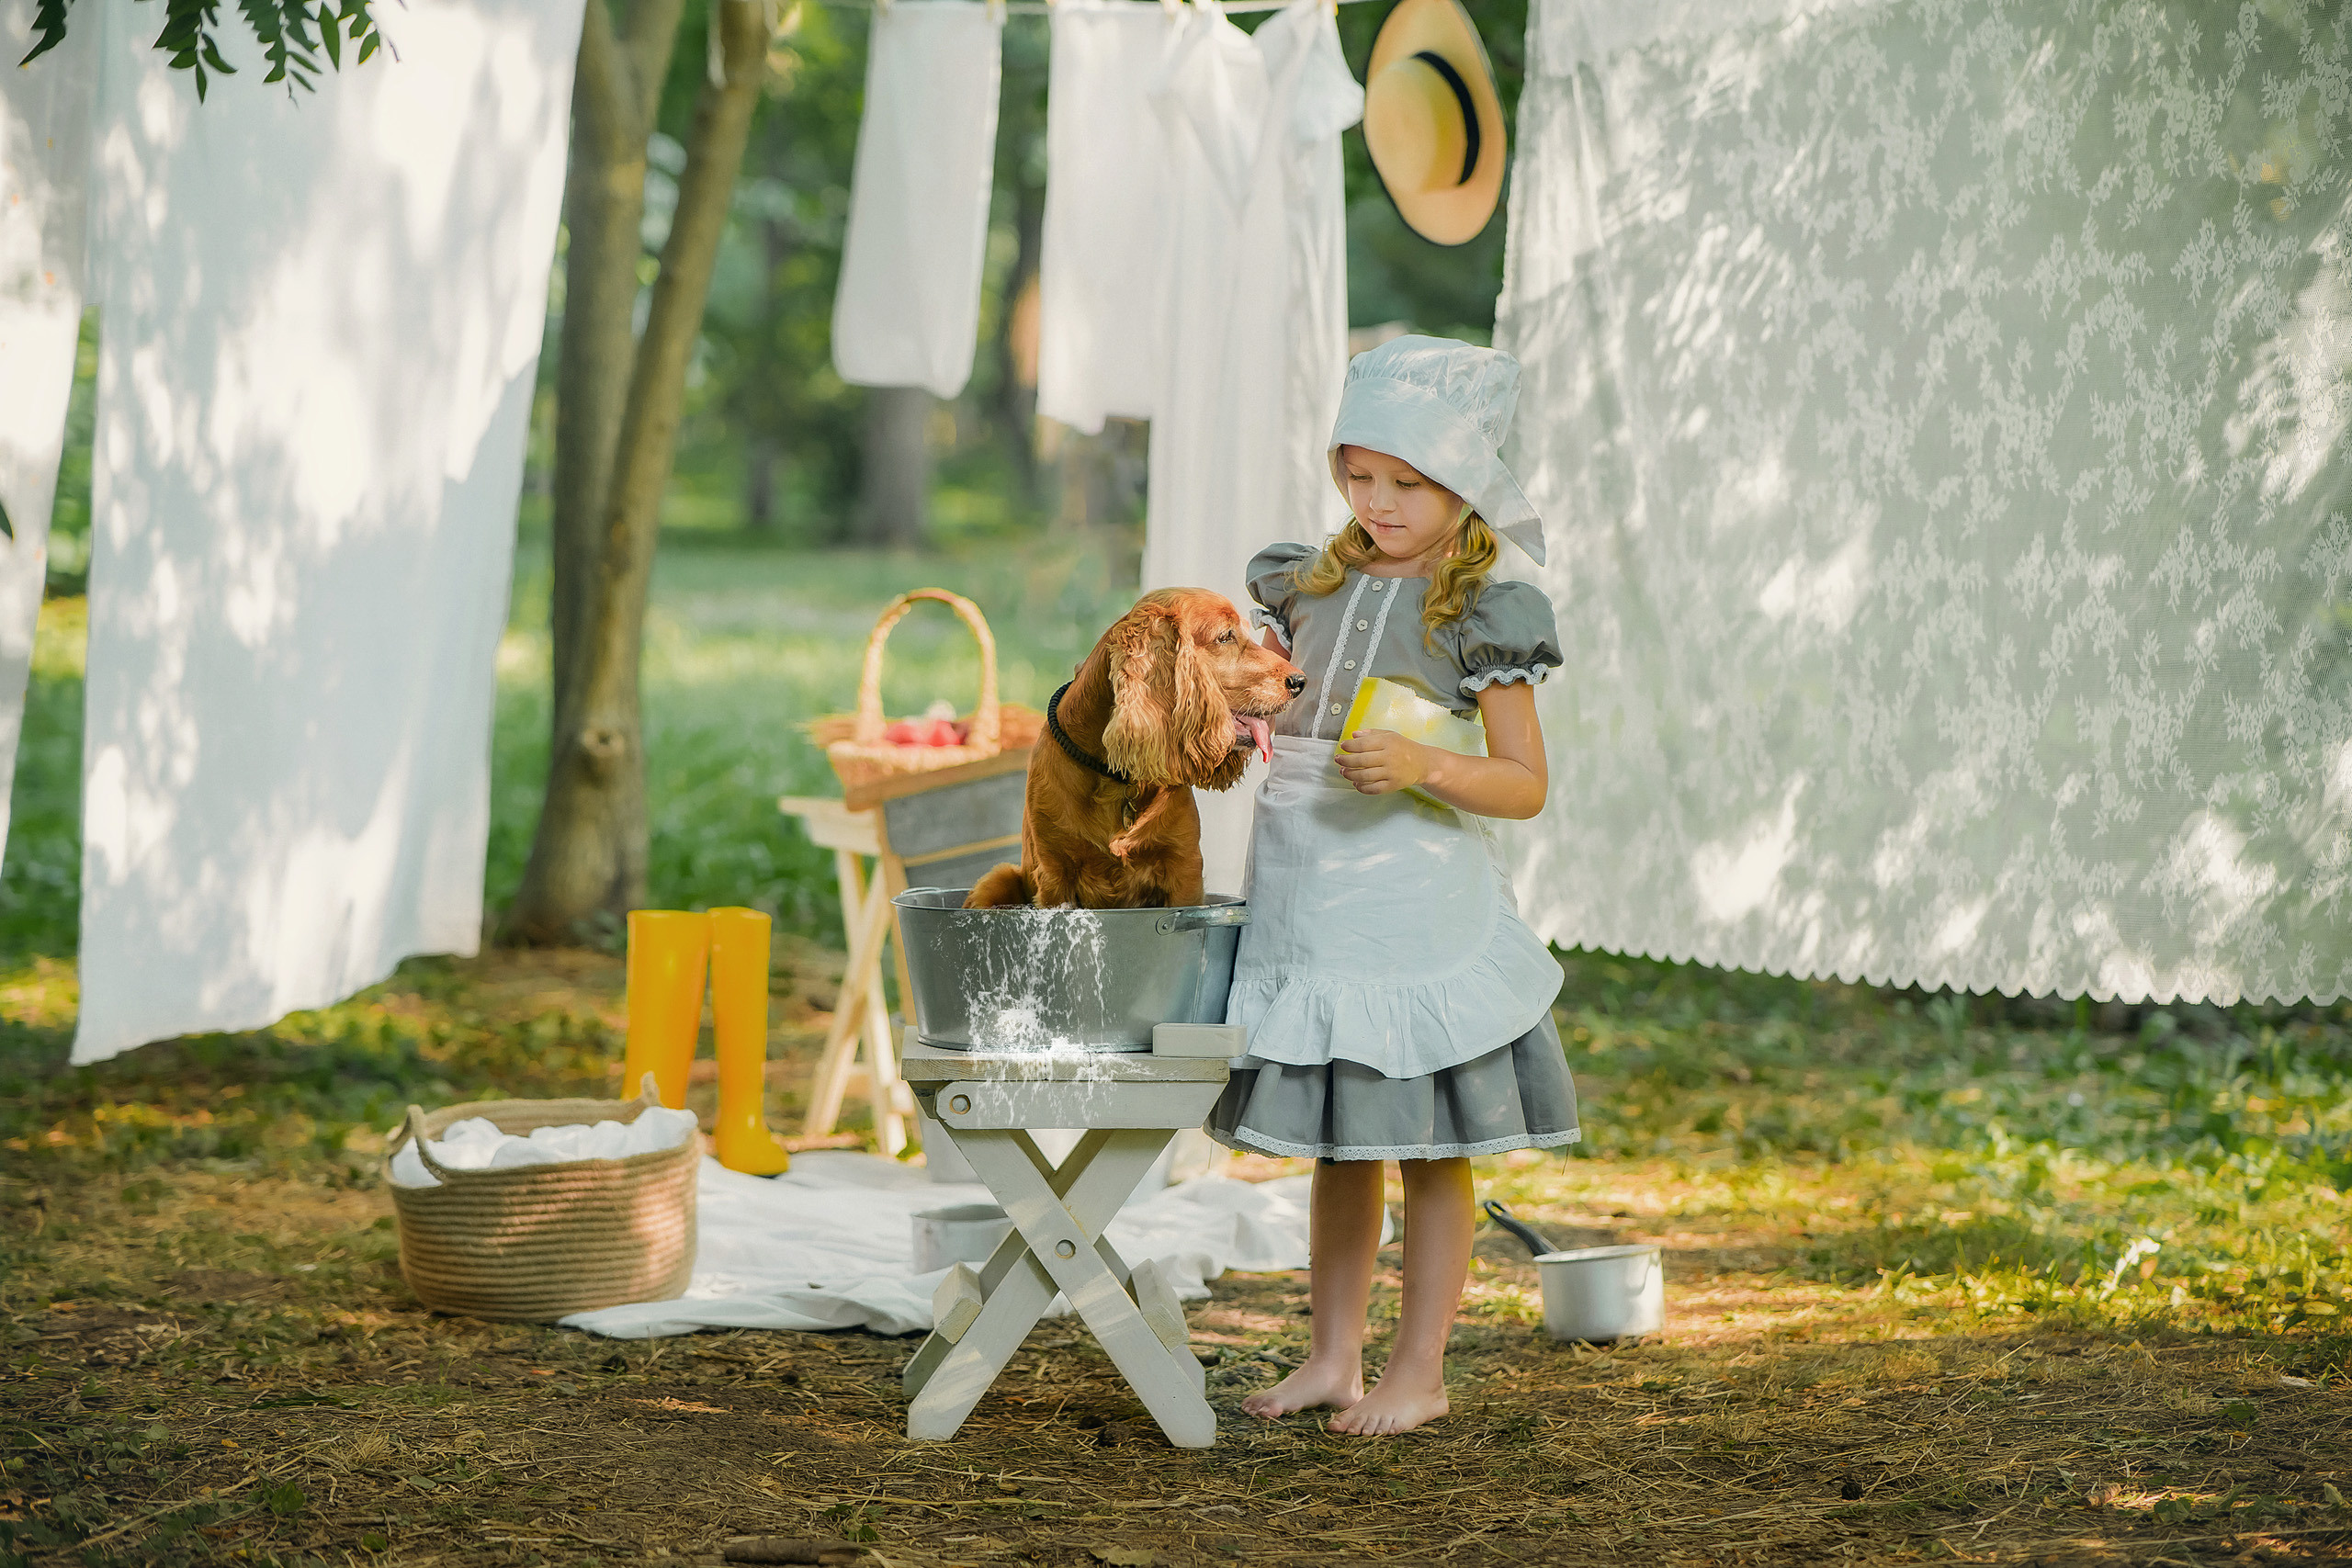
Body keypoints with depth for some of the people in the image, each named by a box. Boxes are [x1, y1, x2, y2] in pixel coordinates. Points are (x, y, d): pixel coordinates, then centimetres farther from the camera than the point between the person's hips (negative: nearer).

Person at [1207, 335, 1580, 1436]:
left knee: (1429, 1147, 3)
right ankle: (1333, 1356, 23)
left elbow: (1526, 785, -9)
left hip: (1418, 903, -5)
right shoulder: (1310, 585, 8)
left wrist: (1424, 766, -25)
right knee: (1335, 1145, 14)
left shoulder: (1481, 614, -7)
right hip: (1305, 893, 5)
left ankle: (1420, 1371, 12)